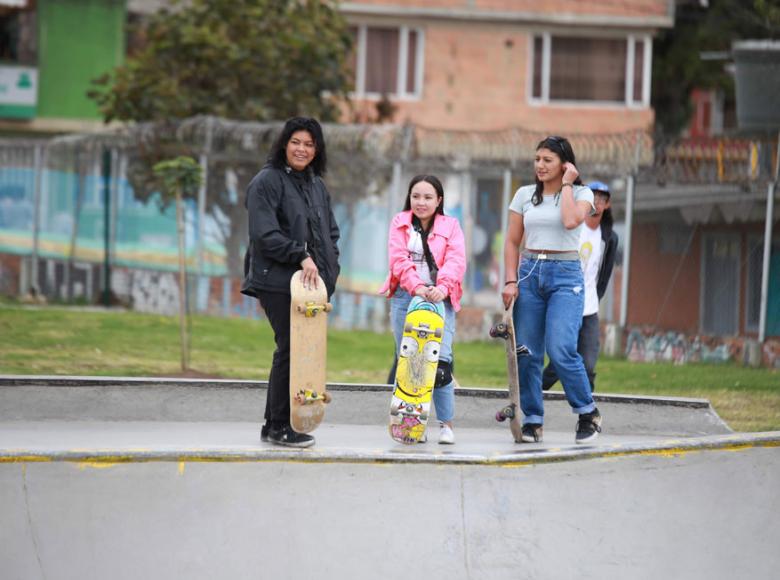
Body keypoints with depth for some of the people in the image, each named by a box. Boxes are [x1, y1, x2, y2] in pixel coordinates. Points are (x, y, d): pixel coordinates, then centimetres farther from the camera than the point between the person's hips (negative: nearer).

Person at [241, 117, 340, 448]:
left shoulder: (317, 185, 19)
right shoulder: (267, 182, -4)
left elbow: (330, 232, 24)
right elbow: (265, 234, -12)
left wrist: (329, 268, 9)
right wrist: (301, 256, -18)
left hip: (313, 281, 7)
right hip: (279, 281, -7)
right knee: (290, 348, -11)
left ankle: (274, 424, 13)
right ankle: (279, 426, -3)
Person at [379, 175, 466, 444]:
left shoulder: (450, 226, 11)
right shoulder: (400, 223, 12)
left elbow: (456, 261, -3)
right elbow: (399, 260, -3)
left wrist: (442, 288, -23)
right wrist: (418, 287, -20)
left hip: (440, 299, -2)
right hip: (405, 298, 2)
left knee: (440, 362, -13)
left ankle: (446, 424, -6)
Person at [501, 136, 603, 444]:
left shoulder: (581, 194, 4)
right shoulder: (525, 195, 12)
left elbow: (570, 221, -18)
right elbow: (512, 241, 12)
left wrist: (567, 185, -7)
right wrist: (511, 280, 0)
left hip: (565, 274, -4)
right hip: (530, 272, 4)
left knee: (561, 350, -17)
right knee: (526, 352, -1)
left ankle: (588, 413, -1)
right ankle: (532, 421, 7)